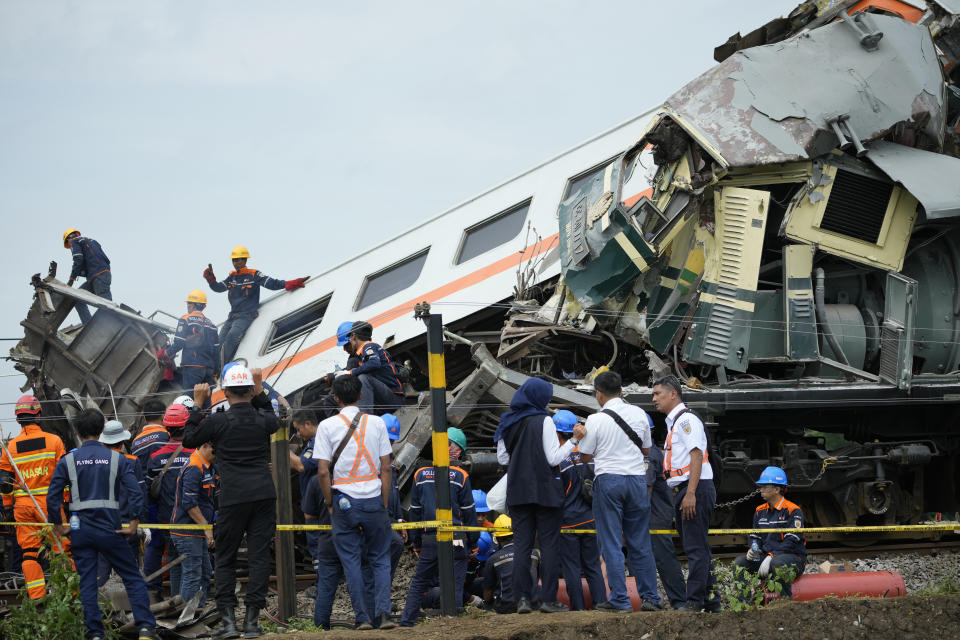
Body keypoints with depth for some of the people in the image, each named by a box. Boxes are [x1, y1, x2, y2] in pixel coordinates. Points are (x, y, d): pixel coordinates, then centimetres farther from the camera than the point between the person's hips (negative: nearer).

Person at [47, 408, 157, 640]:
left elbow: (53, 497, -4)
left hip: (80, 531, 1)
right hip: (110, 530, -1)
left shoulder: (67, 461, 0)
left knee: (87, 583, 6)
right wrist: (134, 525, -2)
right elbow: (135, 493, -9)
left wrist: (59, 525, 7)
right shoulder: (116, 459, -1)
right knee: (133, 578, 7)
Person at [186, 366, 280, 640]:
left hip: (233, 498, -2)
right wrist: (260, 389, 28)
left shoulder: (217, 421, -6)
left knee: (225, 559, 7)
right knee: (259, 556, 3)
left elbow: (189, 440, 10)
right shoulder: (263, 419, 3)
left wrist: (197, 405, 15)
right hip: (264, 493, 2)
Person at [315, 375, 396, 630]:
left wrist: (330, 504, 5)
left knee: (351, 561, 6)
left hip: (343, 501, -1)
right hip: (373, 499, 1)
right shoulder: (376, 423, 2)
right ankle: (383, 613, -5)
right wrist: (384, 504, 7)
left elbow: (323, 472, -6)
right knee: (380, 560, 9)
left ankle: (362, 617, 3)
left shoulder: (327, 426, -2)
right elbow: (386, 469, 1)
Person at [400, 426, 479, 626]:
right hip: (455, 539, -2)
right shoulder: (460, 477, -3)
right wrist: (473, 542, 7)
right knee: (454, 585, 1)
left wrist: (416, 542, 16)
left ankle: (407, 622, 11)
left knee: (419, 583, 13)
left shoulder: (420, 475, 4)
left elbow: (414, 512, 9)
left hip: (429, 540, 3)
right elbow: (468, 512, 0)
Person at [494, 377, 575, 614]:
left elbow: (502, 458, 12)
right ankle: (549, 599, -3)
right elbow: (553, 458, -12)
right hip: (545, 489, -5)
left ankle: (522, 598, -2)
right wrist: (573, 441, -5)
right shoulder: (544, 421, -10)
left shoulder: (507, 423, 6)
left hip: (518, 491, 5)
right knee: (549, 543, 0)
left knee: (521, 544, 6)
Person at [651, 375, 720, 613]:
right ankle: (711, 600, 15)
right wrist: (681, 496, 17)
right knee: (697, 548, 12)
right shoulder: (673, 422, 22)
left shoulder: (686, 419, -8)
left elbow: (696, 455, -17)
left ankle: (695, 601, -12)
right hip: (682, 491, 11)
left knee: (696, 547, -11)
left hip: (695, 489, -11)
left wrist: (690, 494, -24)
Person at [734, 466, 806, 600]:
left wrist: (770, 558, -25)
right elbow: (755, 537, 18)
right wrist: (753, 550, -6)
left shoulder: (793, 511, -9)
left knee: (778, 562, -39)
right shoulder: (760, 511, 14)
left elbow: (791, 542, -17)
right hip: (767, 556, 7)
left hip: (793, 558, -7)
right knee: (739, 562, -11)